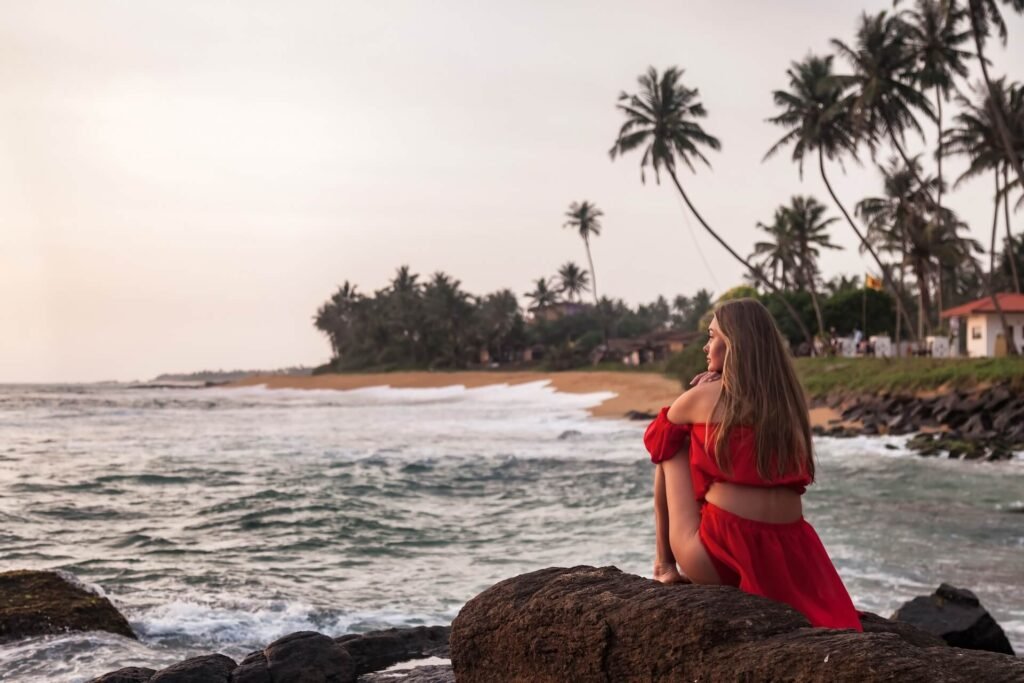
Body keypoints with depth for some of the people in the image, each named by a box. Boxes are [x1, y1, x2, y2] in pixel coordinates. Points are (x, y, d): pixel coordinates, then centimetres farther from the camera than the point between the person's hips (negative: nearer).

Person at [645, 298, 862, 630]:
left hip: (723, 551, -5)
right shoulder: (787, 396, 10)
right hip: (787, 553, 5)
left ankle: (665, 562, 17)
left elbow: (656, 438, 17)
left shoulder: (705, 396, -3)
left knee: (673, 445, 16)